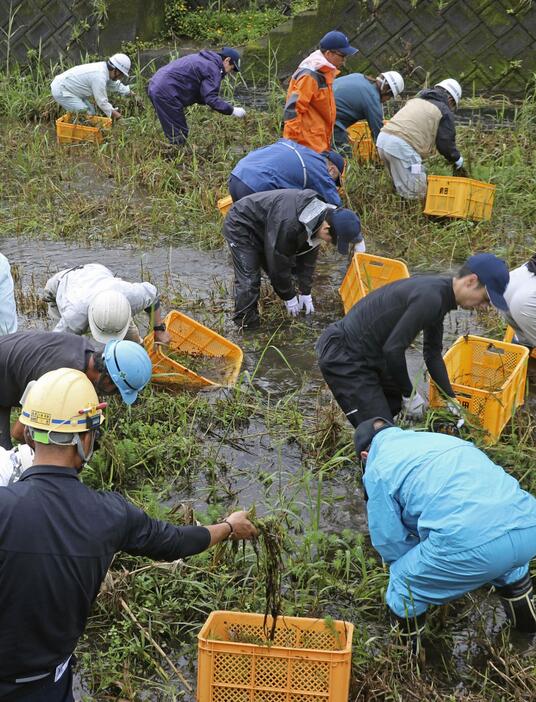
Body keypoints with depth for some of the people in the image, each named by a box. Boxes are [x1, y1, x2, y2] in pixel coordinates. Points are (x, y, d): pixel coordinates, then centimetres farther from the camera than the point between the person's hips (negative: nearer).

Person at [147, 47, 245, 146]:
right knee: (179, 135, -4)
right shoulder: (213, 69, -9)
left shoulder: (202, 59, 21)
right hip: (165, 92, -10)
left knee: (173, 134, 16)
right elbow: (211, 99, -17)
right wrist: (232, 110, -11)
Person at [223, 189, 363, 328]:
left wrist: (305, 292, 0)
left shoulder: (323, 214, -13)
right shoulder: (290, 224, -41)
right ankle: (246, 322, -4)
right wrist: (289, 297, -16)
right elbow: (279, 263, -29)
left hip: (264, 227, 9)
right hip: (241, 226, -9)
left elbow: (308, 257, -2)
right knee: (249, 280, -17)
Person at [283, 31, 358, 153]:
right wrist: (294, 141, -23)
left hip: (319, 142, 10)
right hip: (308, 143, -10)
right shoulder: (309, 76, -18)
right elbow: (292, 108, -22)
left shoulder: (324, 72, 14)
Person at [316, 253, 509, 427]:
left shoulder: (439, 292, 7)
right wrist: (409, 393, -10)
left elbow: (432, 352, 17)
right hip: (343, 356, -10)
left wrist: (451, 400, 15)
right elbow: (393, 349, -25)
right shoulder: (430, 297, -25)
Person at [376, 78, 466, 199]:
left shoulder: (416, 100, 29)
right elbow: (446, 143, 5)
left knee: (401, 186, 22)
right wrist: (458, 161, 23)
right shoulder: (445, 111, 7)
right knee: (417, 193, -4)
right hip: (402, 147, -8)